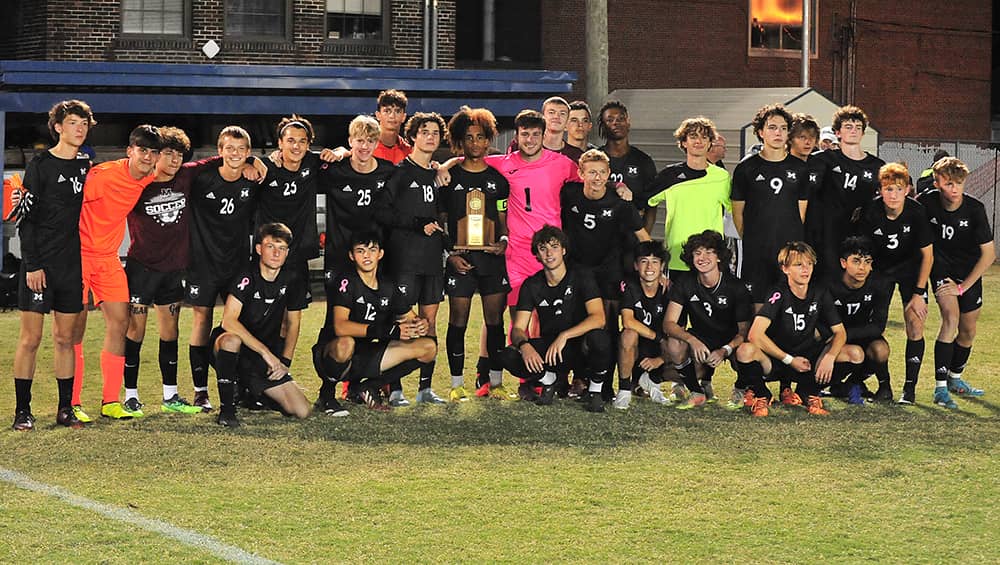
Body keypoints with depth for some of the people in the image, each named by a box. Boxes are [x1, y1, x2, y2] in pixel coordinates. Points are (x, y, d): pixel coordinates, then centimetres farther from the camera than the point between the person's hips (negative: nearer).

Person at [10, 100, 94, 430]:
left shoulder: (87, 167, 11)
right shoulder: (40, 166, -5)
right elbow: (24, 218, -7)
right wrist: (32, 264, -13)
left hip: (73, 266, 5)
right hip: (40, 266, -5)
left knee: (65, 338, 8)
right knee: (30, 338, -4)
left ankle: (66, 409, 13)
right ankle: (22, 411, 0)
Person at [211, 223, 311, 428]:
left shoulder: (292, 281, -1)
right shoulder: (246, 277, -17)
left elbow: (293, 324, 11)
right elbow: (228, 321, -28)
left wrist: (285, 362, -2)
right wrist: (266, 352, -30)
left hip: (268, 354, 5)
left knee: (302, 411, -10)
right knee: (231, 339, -42)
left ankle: (252, 395, 20)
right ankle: (226, 408, -26)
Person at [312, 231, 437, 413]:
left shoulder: (388, 287, 6)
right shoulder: (346, 282, -15)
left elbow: (411, 318, 15)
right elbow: (340, 327, -29)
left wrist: (420, 325, -13)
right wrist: (390, 330, -34)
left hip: (365, 358, 6)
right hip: (330, 355, -6)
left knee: (428, 347, -3)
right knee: (345, 344, -42)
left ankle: (369, 387, 7)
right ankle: (326, 394, -12)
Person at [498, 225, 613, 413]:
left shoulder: (581, 278, -9)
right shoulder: (532, 285, 1)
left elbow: (598, 318, -22)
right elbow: (518, 329, -4)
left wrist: (564, 336, -34)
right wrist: (524, 345, -29)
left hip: (580, 348, -3)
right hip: (548, 348, 3)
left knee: (599, 338, -38)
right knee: (509, 356, -25)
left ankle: (595, 390, -9)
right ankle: (548, 380, 6)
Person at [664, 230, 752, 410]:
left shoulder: (735, 286, -15)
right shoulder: (684, 283, -10)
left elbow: (744, 331, -14)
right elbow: (669, 323, -17)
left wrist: (725, 350, -35)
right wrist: (692, 340, -37)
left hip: (731, 340, -2)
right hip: (701, 339, 2)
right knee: (674, 345, -30)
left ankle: (740, 390, 1)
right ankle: (698, 392, -5)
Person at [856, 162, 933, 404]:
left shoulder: (917, 212, -23)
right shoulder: (870, 212, -23)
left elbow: (927, 255, -12)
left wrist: (919, 293, -13)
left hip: (911, 269, -1)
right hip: (880, 269, 1)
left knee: (915, 328, -9)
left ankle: (910, 387, -1)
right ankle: (884, 385, 5)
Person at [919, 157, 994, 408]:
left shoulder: (974, 209, -20)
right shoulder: (927, 203, -18)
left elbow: (988, 254, -14)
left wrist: (963, 287, -15)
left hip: (969, 271, 2)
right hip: (941, 266, -2)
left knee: (968, 330, 10)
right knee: (951, 317, -23)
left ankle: (955, 378, 36)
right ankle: (940, 388, -22)